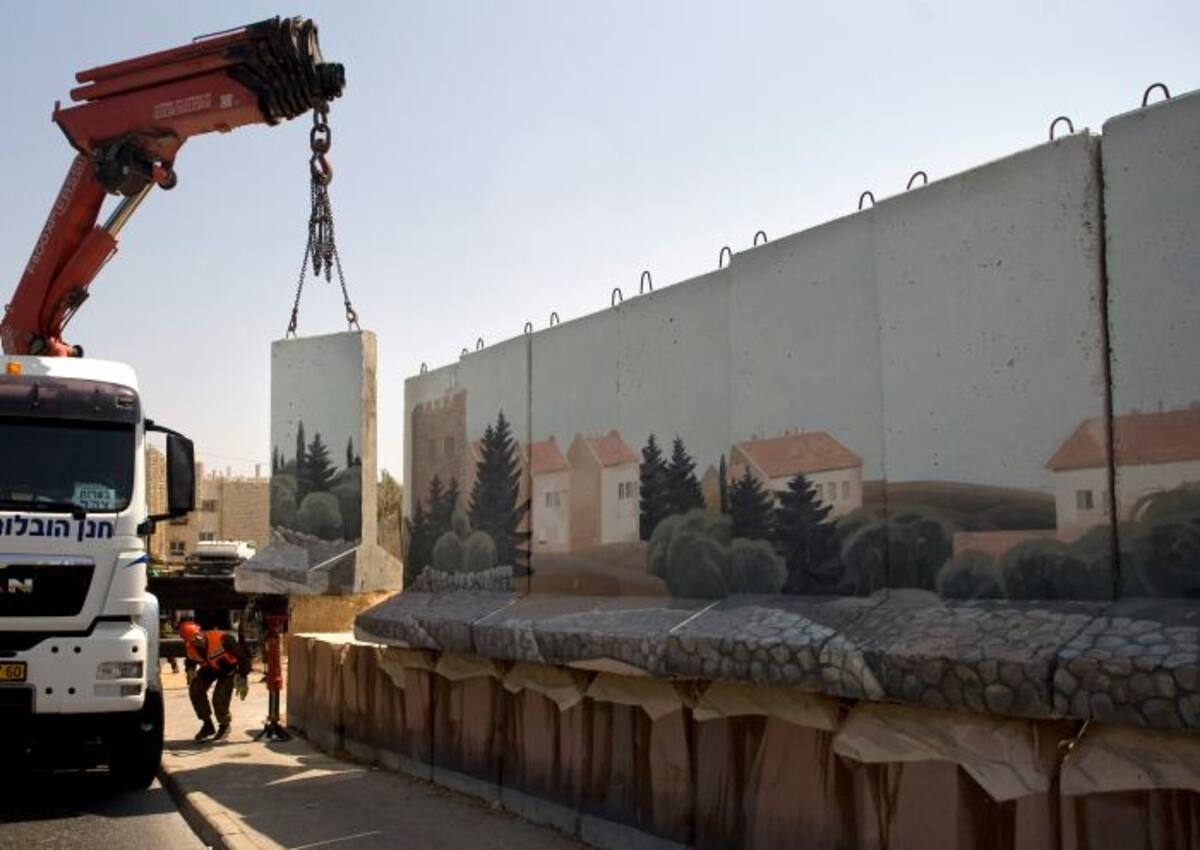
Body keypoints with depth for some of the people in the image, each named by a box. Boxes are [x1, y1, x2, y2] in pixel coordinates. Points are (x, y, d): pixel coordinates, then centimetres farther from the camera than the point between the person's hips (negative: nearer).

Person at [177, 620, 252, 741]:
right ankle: (207, 725, 7)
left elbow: (243, 656, -30)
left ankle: (224, 727, 11)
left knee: (220, 698, -18)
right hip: (209, 668, 5)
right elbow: (190, 661, 8)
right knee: (195, 690, -12)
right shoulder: (188, 648, -19)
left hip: (228, 667, -5)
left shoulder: (222, 639, -38)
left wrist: (242, 679, -29)